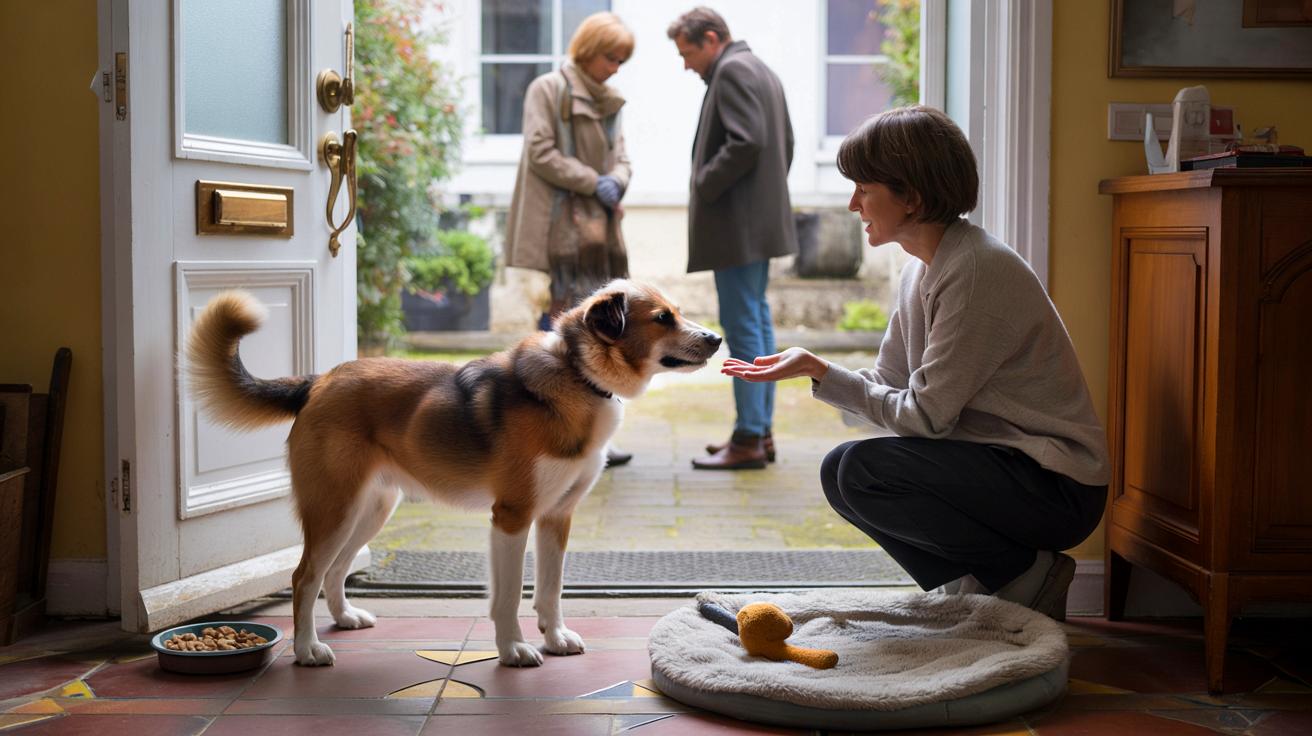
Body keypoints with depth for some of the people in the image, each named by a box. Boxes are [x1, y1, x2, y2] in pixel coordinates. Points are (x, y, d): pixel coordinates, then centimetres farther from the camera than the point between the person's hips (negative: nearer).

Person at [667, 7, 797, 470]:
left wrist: (703, 185, -14)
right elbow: (785, 144, 21)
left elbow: (746, 142, -23)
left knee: (743, 324, -8)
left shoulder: (732, 71, -11)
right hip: (761, 219, 11)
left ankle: (748, 440, -5)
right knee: (758, 320, 12)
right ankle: (761, 431, 18)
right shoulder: (761, 71, 19)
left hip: (737, 224, -11)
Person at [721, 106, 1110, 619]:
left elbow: (924, 416, -20)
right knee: (844, 471, 6)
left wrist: (819, 370, -15)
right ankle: (983, 581, 8)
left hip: (1058, 488, -9)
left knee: (858, 470, -22)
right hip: (1002, 461, 9)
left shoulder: (977, 271, -21)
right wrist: (814, 370, -6)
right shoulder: (924, 268, 8)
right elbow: (887, 384, 9)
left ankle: (1025, 576, -8)